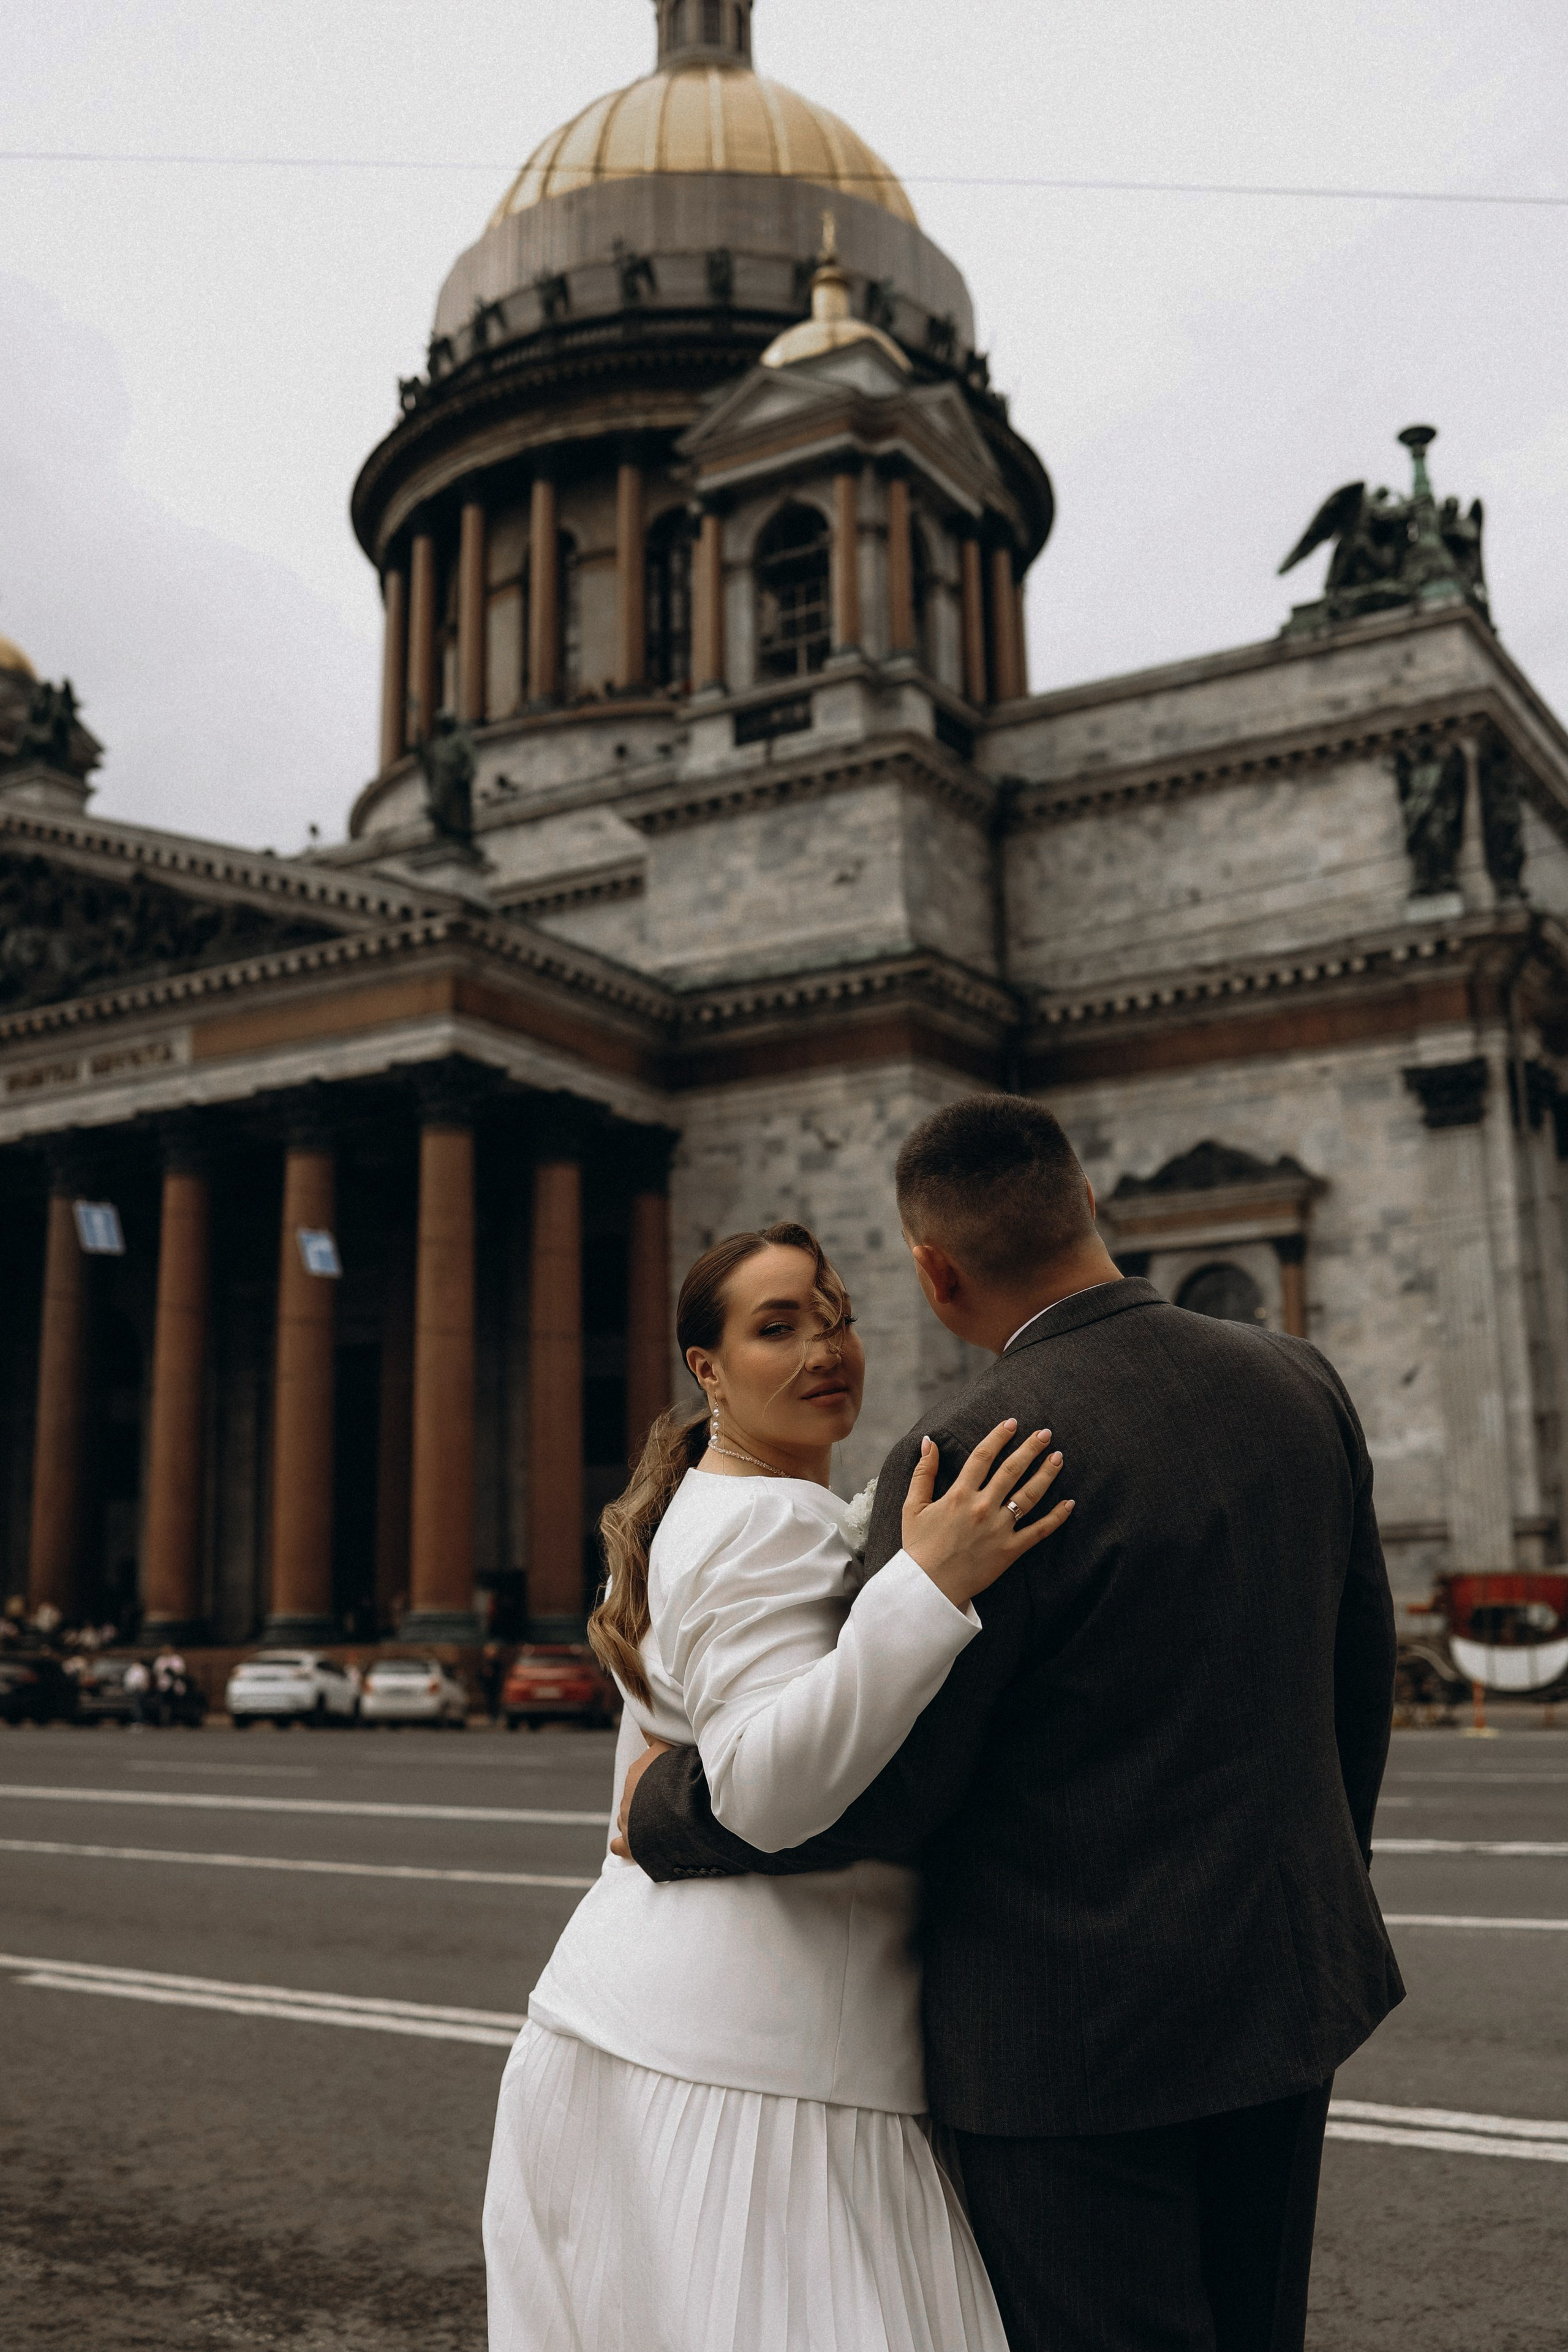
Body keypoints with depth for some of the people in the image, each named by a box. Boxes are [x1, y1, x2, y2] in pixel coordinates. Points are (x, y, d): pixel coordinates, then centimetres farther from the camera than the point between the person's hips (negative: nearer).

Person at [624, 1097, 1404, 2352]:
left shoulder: (971, 1461, -23)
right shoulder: (1299, 1384, -2)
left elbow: (872, 1794, -18)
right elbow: (1358, 1674, 9)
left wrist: (664, 1805, -1)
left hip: (1076, 2024, -7)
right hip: (1281, 1979, 7)